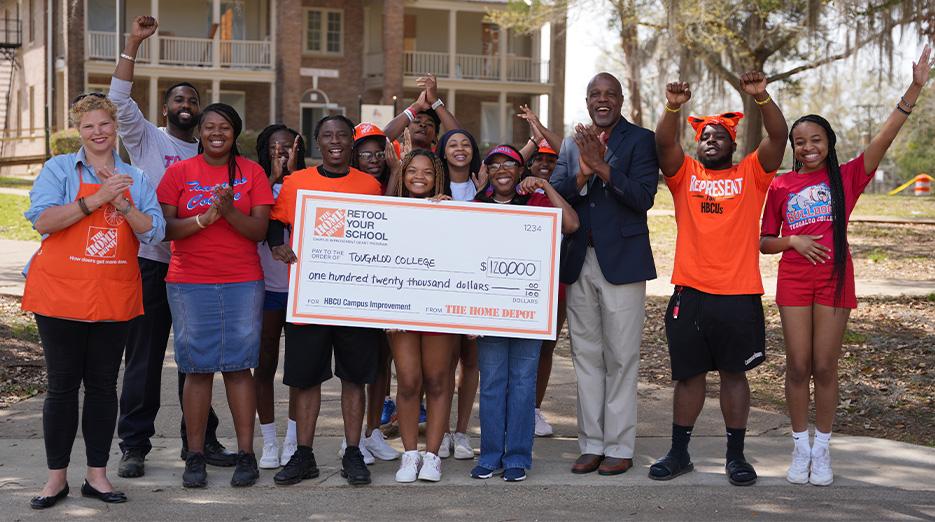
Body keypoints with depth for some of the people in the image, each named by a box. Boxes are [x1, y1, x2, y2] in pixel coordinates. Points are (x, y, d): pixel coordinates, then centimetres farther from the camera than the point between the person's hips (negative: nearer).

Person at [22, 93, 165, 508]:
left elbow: (154, 232, 1)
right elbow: (42, 220, -12)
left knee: (103, 385, 7)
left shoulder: (135, 179, 11)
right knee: (62, 385, 2)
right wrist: (95, 199, -18)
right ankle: (57, 476, 10)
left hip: (114, 299, 3)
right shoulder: (59, 169, 2)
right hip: (61, 295, -2)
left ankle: (97, 474, 15)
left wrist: (121, 203, -13)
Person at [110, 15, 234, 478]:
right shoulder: (146, 139, 4)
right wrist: (133, 43, -16)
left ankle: (200, 439, 18)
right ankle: (134, 445, 6)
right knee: (144, 357, 0)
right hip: (151, 264, -3)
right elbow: (119, 99, -12)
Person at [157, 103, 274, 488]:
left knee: (238, 366, 0)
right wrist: (205, 218, -16)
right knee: (197, 368, 0)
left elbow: (260, 230, -1)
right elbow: (165, 228, -2)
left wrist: (230, 211, -18)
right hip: (189, 283, 0)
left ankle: (246, 454, 5)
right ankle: (195, 456, 5)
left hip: (242, 283, 0)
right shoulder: (179, 172, 6)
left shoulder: (252, 172, 6)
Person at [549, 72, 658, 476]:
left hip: (621, 260, -5)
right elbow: (556, 197, 3)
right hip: (579, 262, 5)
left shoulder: (640, 140, -1)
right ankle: (591, 443, 16)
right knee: (586, 356, 9)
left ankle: (619, 447, 6)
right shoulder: (572, 145, 13)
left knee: (621, 358, -1)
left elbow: (643, 197, -13)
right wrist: (583, 171, -14)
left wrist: (602, 167, -20)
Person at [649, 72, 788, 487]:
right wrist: (673, 107, -24)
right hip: (690, 292, 1)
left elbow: (778, 138, -7)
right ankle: (679, 453, 20)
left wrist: (762, 98, -22)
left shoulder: (751, 174, 7)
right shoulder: (685, 174, 9)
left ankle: (735, 456, 17)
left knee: (734, 373, 8)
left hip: (740, 295, -1)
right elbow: (664, 143, -7)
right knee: (688, 373, 10)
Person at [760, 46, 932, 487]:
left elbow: (884, 138, -11)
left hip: (834, 278, -1)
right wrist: (792, 240, -11)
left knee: (824, 366, 3)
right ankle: (800, 447, 15)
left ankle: (822, 449, 15)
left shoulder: (846, 177, 1)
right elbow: (764, 243, 10)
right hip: (794, 279, 1)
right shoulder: (780, 186, 5)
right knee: (798, 366, 3)